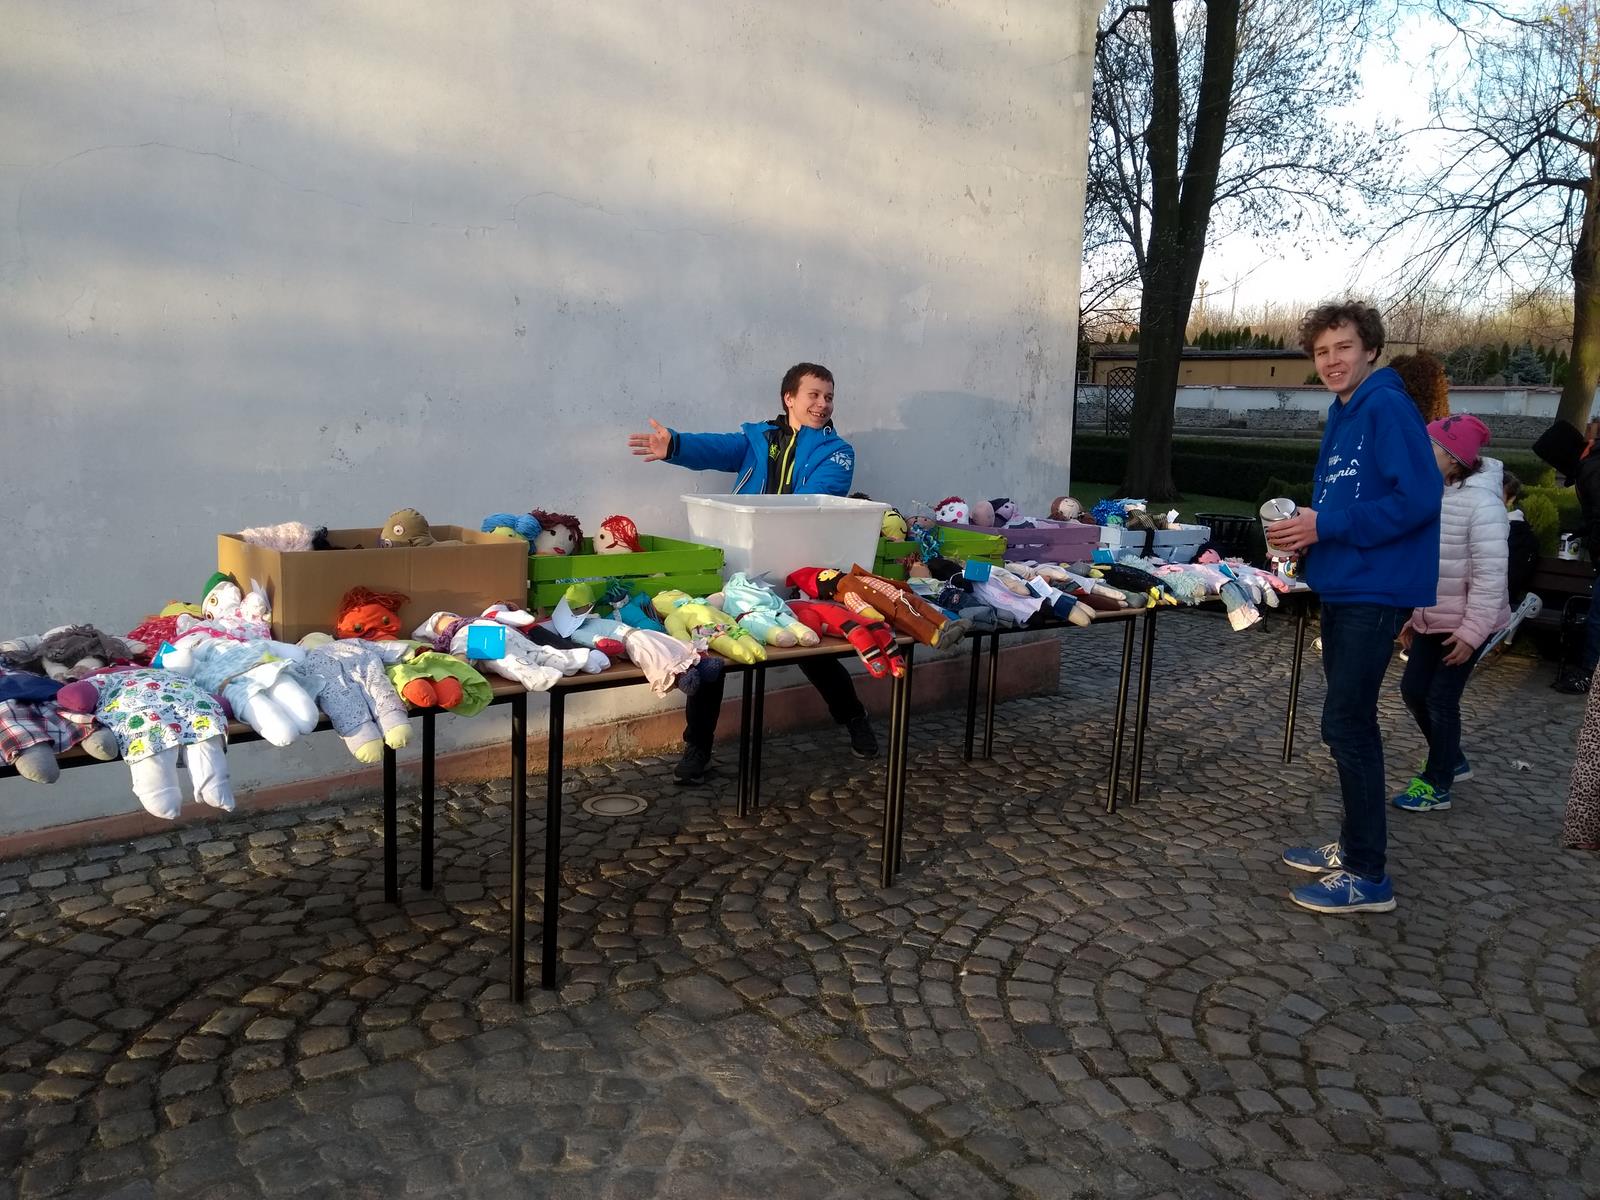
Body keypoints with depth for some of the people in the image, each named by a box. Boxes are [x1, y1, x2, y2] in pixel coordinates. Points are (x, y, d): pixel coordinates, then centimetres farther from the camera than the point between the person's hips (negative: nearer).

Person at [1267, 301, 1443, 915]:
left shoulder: (1387, 408, -13)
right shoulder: (1342, 415, 15)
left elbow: (1419, 497, -23)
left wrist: (1325, 527, -20)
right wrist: (1303, 527, 3)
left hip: (1377, 590, -10)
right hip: (1342, 588, 10)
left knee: (1346, 725, -8)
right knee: (1350, 722, 16)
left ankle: (1367, 877, 2)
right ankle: (1353, 846, 28)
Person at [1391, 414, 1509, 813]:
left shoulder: (1481, 502, -20)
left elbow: (1490, 575, -22)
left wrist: (1472, 631, -23)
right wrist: (1417, 614, 16)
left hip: (1466, 623, -8)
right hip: (1434, 619, 8)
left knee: (1441, 699, -2)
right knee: (1413, 690, 13)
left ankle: (1437, 786, 13)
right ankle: (1452, 761, 34)